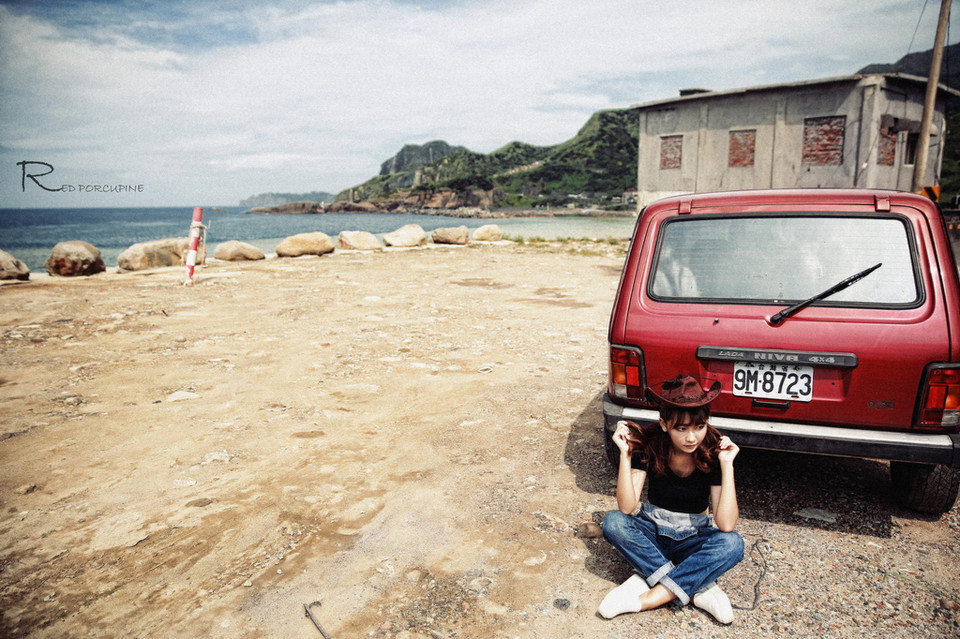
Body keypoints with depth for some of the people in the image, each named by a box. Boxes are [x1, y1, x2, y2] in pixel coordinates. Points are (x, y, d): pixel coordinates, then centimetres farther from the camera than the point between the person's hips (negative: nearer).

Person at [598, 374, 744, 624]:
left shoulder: (714, 452, -18)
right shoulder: (648, 446, -18)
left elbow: (726, 525, -25)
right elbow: (627, 508, -24)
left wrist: (727, 465, -31)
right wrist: (625, 454, -32)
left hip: (693, 540, 0)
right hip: (653, 535, 0)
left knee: (732, 543, -31)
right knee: (613, 522, -29)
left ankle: (644, 599, -31)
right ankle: (699, 587, -24)